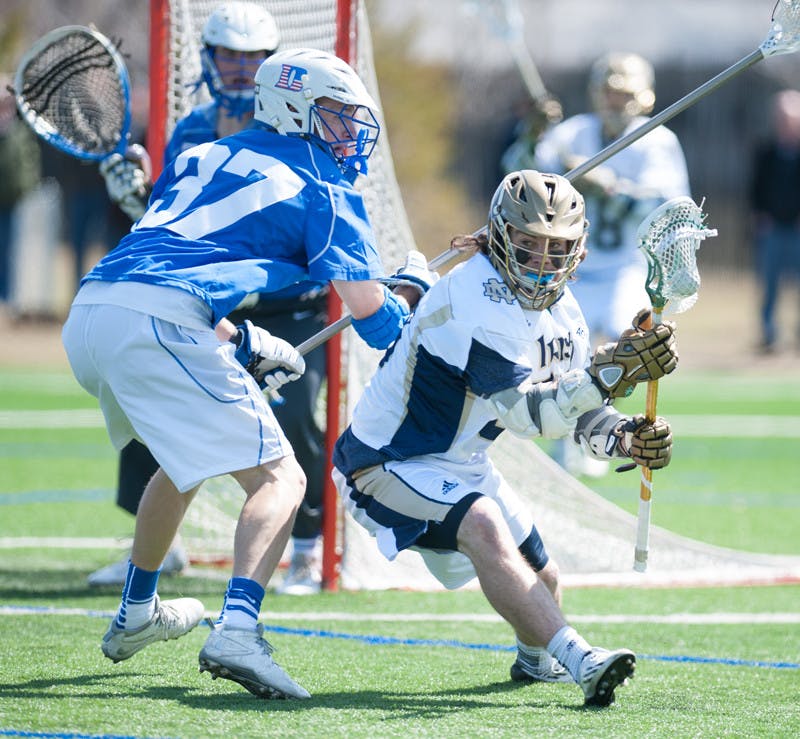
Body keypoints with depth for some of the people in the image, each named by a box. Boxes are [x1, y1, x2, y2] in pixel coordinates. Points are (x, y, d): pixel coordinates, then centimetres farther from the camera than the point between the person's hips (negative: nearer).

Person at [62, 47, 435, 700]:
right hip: (159, 323, -8)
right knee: (280, 478, -7)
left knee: (188, 456, 34)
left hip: (88, 313, 8)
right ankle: (238, 633, -30)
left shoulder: (199, 160, 30)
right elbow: (369, 310, 4)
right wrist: (413, 285, 26)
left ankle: (135, 615, 45)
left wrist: (242, 343, 32)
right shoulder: (324, 193, 10)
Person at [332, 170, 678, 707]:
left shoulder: (560, 308, 1)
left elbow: (582, 410, 4)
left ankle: (536, 660, 49)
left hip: (462, 463, 9)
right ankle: (579, 661, -44)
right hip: (388, 465, -9)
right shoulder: (478, 300, -28)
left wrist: (625, 439, -18)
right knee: (486, 529, -34)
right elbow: (526, 412, -35)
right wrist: (611, 372, -45)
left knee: (540, 578, 16)